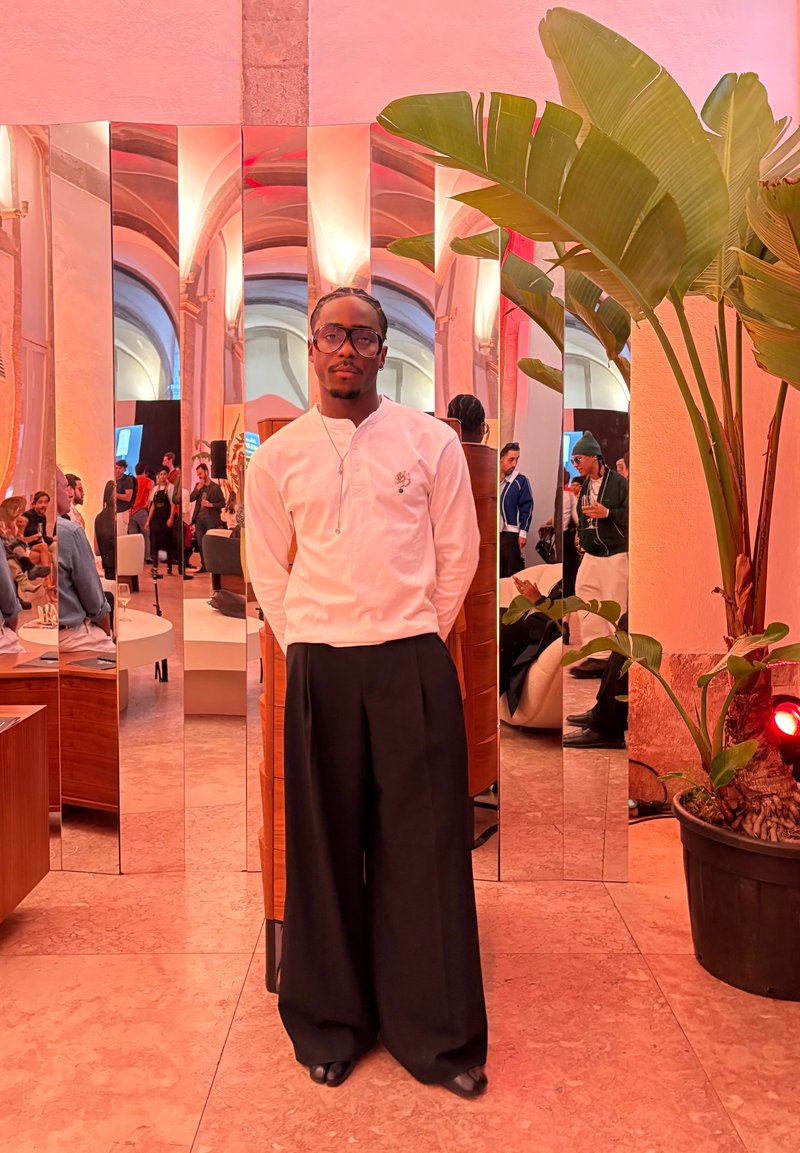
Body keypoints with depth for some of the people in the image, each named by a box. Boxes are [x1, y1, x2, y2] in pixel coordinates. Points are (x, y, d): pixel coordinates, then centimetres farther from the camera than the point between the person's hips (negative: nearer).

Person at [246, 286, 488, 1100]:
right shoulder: (276, 458, 6)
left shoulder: (432, 442, 3)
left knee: (423, 847, 4)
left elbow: (458, 554, 7)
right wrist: (306, 651, 6)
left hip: (414, 664, -1)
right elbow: (266, 570, 13)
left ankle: (438, 1036, 19)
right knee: (324, 846, 8)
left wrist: (416, 640, 6)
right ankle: (330, 1024, 26)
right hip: (318, 667, 1)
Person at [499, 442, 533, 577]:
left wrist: (523, 533, -13)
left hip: (511, 534, -5)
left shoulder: (521, 481, -6)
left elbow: (526, 508, -8)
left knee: (514, 574, -4)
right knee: (498, 574, 12)